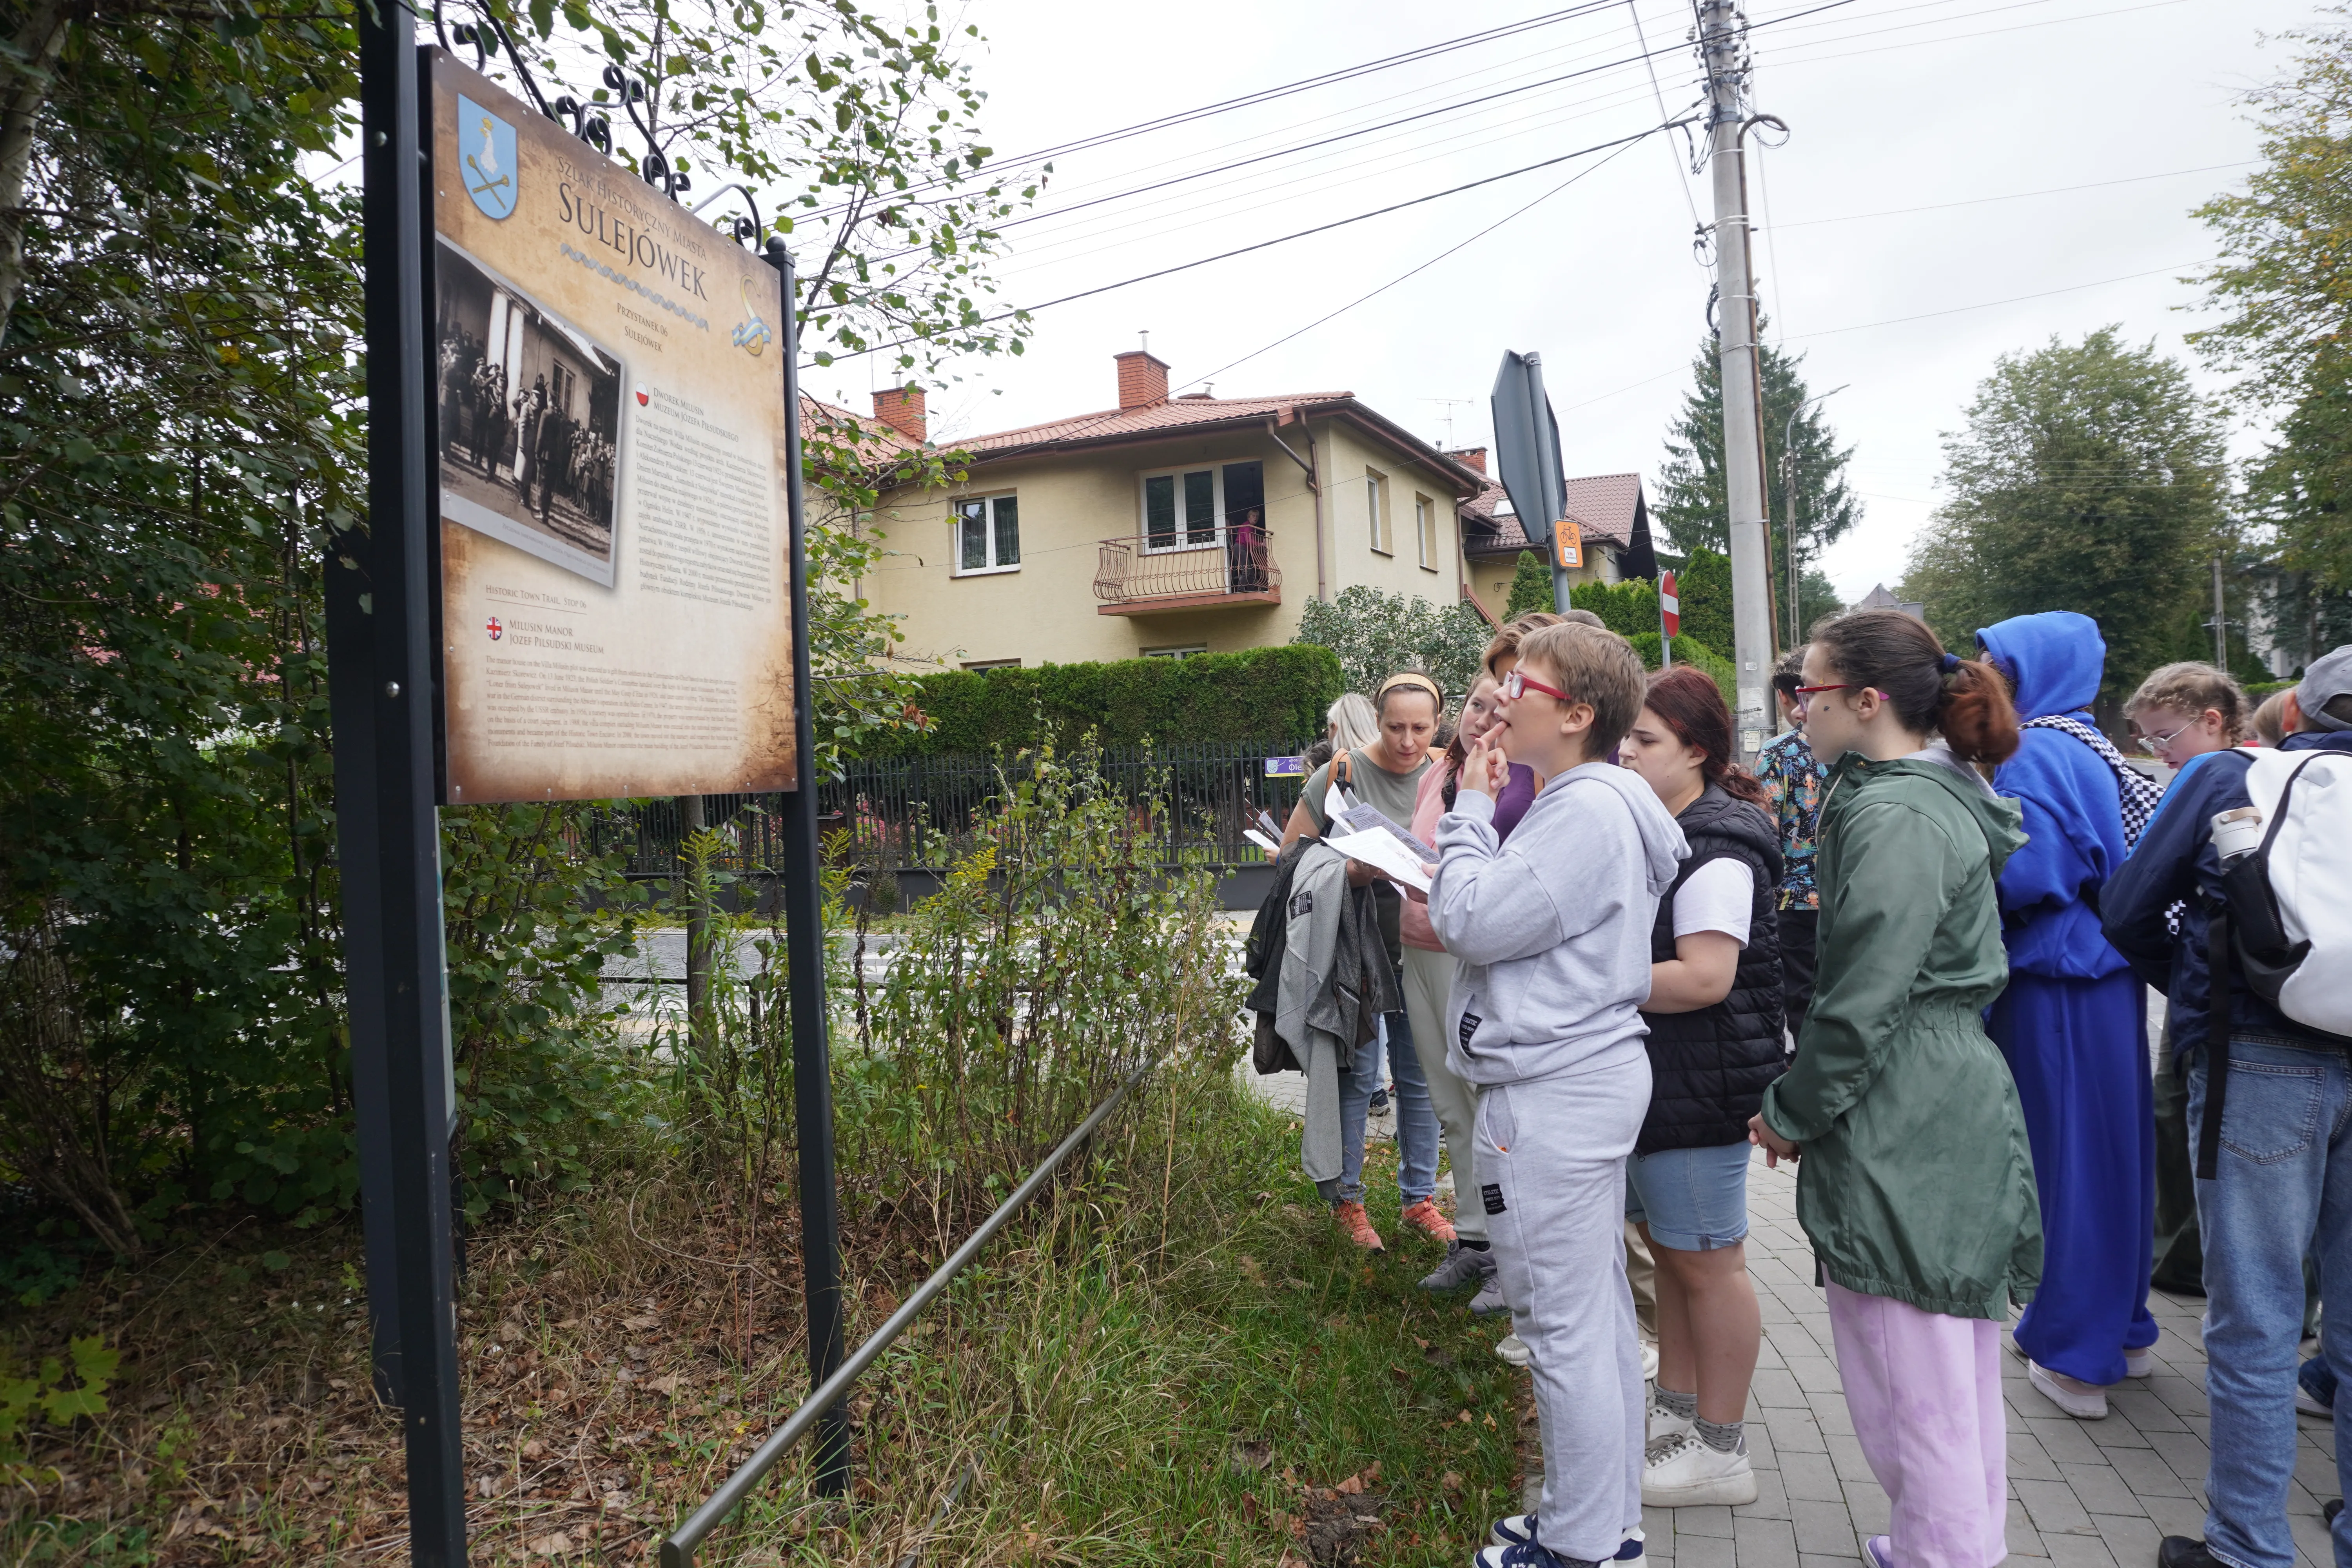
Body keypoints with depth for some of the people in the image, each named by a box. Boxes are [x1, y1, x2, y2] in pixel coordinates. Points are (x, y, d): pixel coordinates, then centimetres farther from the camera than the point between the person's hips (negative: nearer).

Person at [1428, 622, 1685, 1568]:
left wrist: (1470, 808, -9)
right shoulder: (1588, 801, 14)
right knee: (1598, 1309, 19)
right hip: (1586, 1075, 11)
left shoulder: (1587, 810, -19)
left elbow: (1469, 922, -20)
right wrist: (1481, 817, 3)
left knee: (1562, 1325, 1)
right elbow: (1508, 915, 16)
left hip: (1553, 1098, -11)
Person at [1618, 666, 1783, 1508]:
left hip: (1702, 1089, -10)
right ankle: (1675, 1415, 34)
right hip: (1650, 1082, 10)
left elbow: (1704, 978, -26)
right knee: (1669, 1250, 19)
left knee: (1706, 1262, 3)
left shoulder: (1715, 850, -18)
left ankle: (1720, 1453, 18)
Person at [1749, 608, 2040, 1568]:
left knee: (1913, 1389, 1)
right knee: (1957, 1372, 21)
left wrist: (1792, 1112, -8)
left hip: (1900, 1133, -11)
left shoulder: (1894, 819, -19)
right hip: (1962, 1104, 11)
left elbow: (1861, 1000, -21)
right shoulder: (1940, 799, 13)